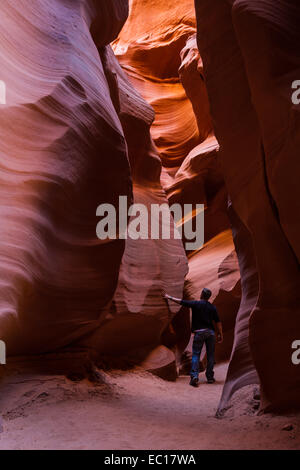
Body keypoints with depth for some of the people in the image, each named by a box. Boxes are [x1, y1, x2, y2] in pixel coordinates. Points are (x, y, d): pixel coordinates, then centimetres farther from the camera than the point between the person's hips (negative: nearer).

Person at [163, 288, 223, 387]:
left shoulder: (195, 304, -2)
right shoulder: (212, 307, 6)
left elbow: (181, 301, 2)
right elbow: (218, 322, 5)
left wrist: (169, 297, 14)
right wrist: (220, 334, 11)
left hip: (199, 333, -2)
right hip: (210, 332, 2)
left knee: (196, 355, 0)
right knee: (210, 355, 10)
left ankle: (194, 376, -14)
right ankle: (210, 377, 13)